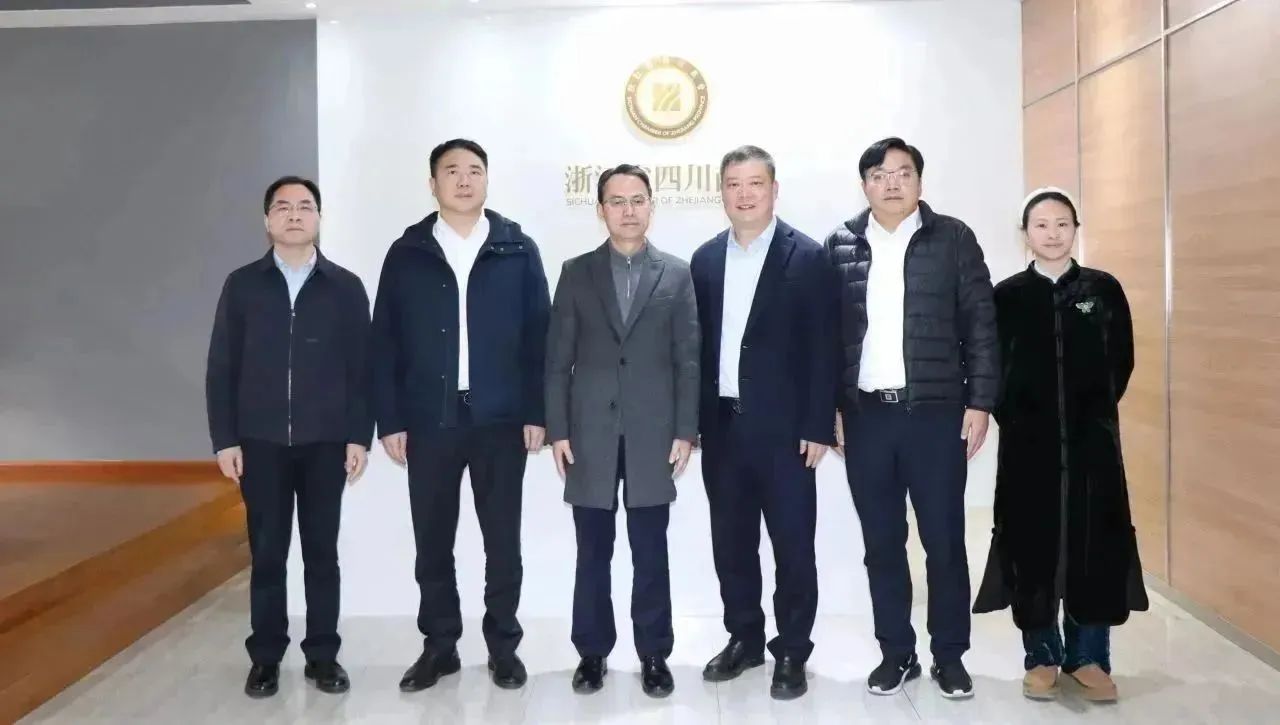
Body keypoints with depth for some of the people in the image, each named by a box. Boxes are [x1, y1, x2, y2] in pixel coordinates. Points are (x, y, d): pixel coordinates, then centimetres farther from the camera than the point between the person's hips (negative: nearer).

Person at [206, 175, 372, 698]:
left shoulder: (345, 287, 3)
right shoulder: (242, 285, 5)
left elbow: (361, 368, 1)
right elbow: (221, 369, 4)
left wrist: (359, 437, -4)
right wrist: (224, 439, -2)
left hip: (326, 442, 0)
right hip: (260, 442, 1)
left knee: (322, 552, 7)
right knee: (267, 553, 7)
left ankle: (322, 655, 18)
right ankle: (266, 657, 19)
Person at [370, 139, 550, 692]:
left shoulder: (518, 251, 3)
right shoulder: (407, 254, 5)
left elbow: (538, 337, 1)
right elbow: (384, 343, 4)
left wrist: (536, 412, -4)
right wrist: (389, 420, -1)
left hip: (501, 419, -1)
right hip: (429, 420, 1)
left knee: (503, 540, 7)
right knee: (433, 542, 9)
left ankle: (503, 645, 22)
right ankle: (439, 645, 24)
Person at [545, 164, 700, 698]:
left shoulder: (676, 275, 6)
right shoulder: (576, 273, 6)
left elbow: (688, 360, 3)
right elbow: (558, 359, 4)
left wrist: (685, 432, -4)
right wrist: (558, 430, -3)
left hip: (652, 434, 0)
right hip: (590, 433, 1)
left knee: (651, 554, 7)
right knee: (593, 553, 8)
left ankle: (654, 654, 19)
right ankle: (592, 652, 22)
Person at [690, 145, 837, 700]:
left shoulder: (807, 257, -4)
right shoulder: (705, 259, 9)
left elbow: (821, 348, -7)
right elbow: (699, 343, 9)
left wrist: (818, 427, -11)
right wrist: (690, 420, 5)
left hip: (783, 426, -4)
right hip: (722, 425, 4)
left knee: (792, 544, 5)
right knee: (730, 542, 12)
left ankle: (791, 651, 19)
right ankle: (744, 637, 28)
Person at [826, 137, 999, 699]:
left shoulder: (953, 239, 2)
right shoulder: (840, 246, 7)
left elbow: (980, 325, 0)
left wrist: (979, 402, -5)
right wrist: (830, 407, 2)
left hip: (936, 412, -2)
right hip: (865, 416, 2)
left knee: (944, 541, 5)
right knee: (882, 543, 9)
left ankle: (949, 655, 20)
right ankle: (896, 652, 22)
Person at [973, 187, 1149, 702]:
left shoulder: (1104, 289, 4)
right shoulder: (1007, 295, 2)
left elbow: (1122, 360, 8)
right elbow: (990, 365, 4)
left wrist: (1097, 412, 4)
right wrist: (1011, 418, 0)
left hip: (1092, 440, 1)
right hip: (1028, 442, 0)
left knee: (1095, 543, 3)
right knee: (1031, 543, 3)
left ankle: (1088, 656, 18)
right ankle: (1042, 656, 17)